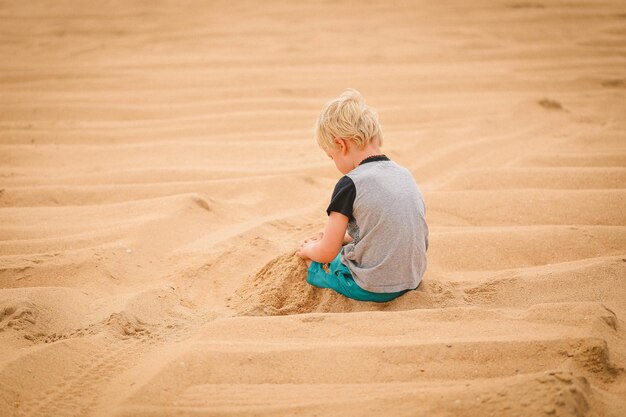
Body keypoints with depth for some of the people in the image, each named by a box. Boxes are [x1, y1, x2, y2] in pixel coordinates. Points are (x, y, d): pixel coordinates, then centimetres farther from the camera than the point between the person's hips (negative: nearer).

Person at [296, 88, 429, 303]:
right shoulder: (404, 174, 6)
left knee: (311, 261, 14)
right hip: (411, 280, 7)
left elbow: (326, 253, -10)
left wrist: (309, 249, 11)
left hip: (371, 288, -7)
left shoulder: (350, 184, -16)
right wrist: (342, 237, 19)